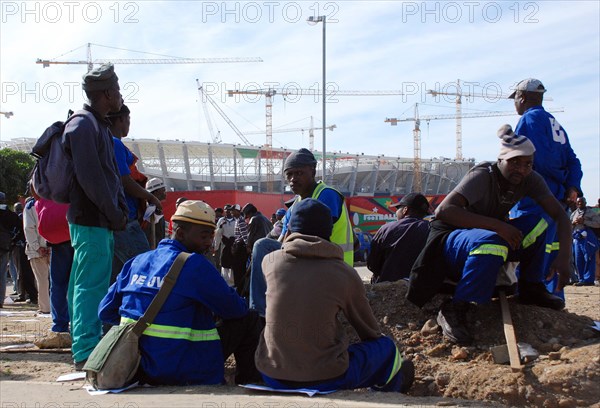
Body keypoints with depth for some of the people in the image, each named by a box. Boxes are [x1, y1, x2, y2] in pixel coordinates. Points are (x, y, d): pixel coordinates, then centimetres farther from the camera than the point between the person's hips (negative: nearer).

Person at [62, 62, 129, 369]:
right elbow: (89, 177, -19)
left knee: (94, 286, 13)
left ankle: (89, 347, 21)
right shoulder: (83, 126, -13)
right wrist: (114, 214, -14)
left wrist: (121, 211, 8)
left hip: (104, 220, 10)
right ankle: (85, 353, -7)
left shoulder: (101, 126, 19)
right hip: (91, 220, -10)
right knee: (91, 286, -9)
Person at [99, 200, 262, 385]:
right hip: (183, 373, -7)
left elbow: (105, 311, 11)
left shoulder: (136, 262, 6)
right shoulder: (194, 264, -14)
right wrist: (241, 303, 17)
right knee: (248, 321, 8)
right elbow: (235, 310, -7)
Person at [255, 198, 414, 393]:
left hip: (271, 375, 3)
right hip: (324, 378, -3)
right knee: (386, 346, 23)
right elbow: (370, 331, 10)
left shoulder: (270, 261, -1)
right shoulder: (345, 273, -6)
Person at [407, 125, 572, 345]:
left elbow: (560, 214, -7)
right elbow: (443, 211, -35)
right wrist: (498, 225, -38)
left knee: (536, 224, -13)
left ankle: (531, 289, 1)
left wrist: (564, 257, -24)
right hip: (450, 240, -6)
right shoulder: (483, 176, -22)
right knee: (490, 242, -38)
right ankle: (454, 311, -30)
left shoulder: (530, 180, -5)